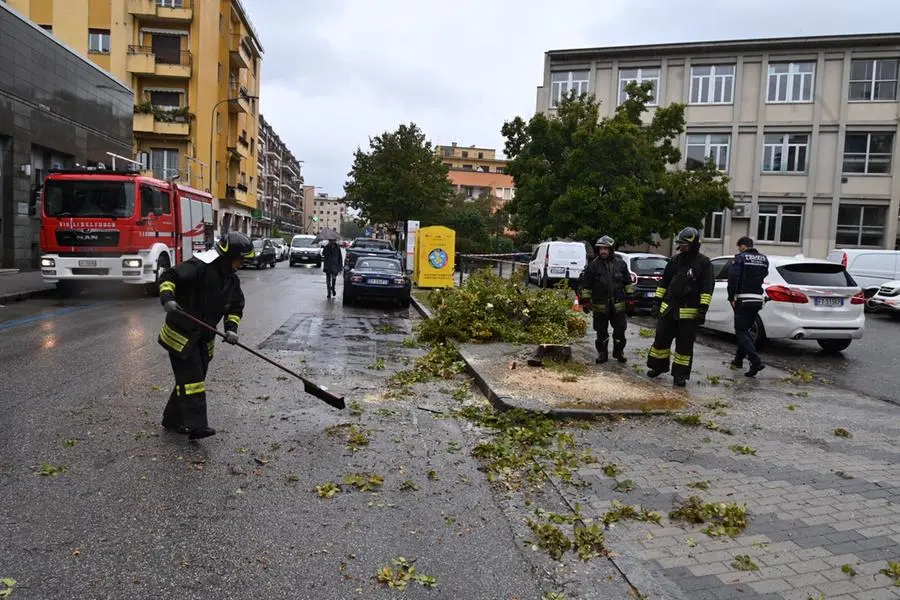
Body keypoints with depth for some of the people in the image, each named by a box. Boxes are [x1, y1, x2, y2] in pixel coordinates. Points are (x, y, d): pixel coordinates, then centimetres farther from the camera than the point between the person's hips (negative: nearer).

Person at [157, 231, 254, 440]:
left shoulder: (232, 280, 5)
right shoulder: (199, 266, -19)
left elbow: (236, 307, 10)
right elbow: (168, 277, -22)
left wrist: (231, 328, -6)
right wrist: (167, 298, -39)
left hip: (204, 337, 8)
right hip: (181, 333, -8)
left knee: (193, 377, 13)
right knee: (191, 376, -11)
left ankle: (173, 419, 28)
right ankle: (196, 426, -11)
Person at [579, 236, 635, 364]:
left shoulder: (620, 263, 2)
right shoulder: (593, 265, -4)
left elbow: (628, 282, 10)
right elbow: (586, 285, -1)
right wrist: (585, 300, -4)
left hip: (618, 304, 1)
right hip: (600, 305, -1)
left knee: (620, 330, 8)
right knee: (601, 332, 7)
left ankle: (619, 352, 24)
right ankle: (602, 353, 20)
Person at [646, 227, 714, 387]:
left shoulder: (703, 263, -5)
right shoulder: (675, 261, 10)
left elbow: (707, 289, -9)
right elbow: (663, 283, 16)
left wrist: (702, 309, -15)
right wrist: (656, 302, 11)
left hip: (689, 312, -5)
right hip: (668, 308, 5)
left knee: (684, 345, 3)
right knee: (661, 339, 9)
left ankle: (680, 374, 12)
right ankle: (658, 367, 26)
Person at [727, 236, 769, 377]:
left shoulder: (740, 258, -9)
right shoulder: (764, 259, 13)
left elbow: (733, 278, -16)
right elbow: (764, 277, 12)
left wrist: (731, 297, -13)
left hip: (743, 299, -7)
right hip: (758, 299, 7)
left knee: (741, 332, -6)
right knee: (745, 330, 19)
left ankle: (756, 362, -20)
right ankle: (738, 360, 28)